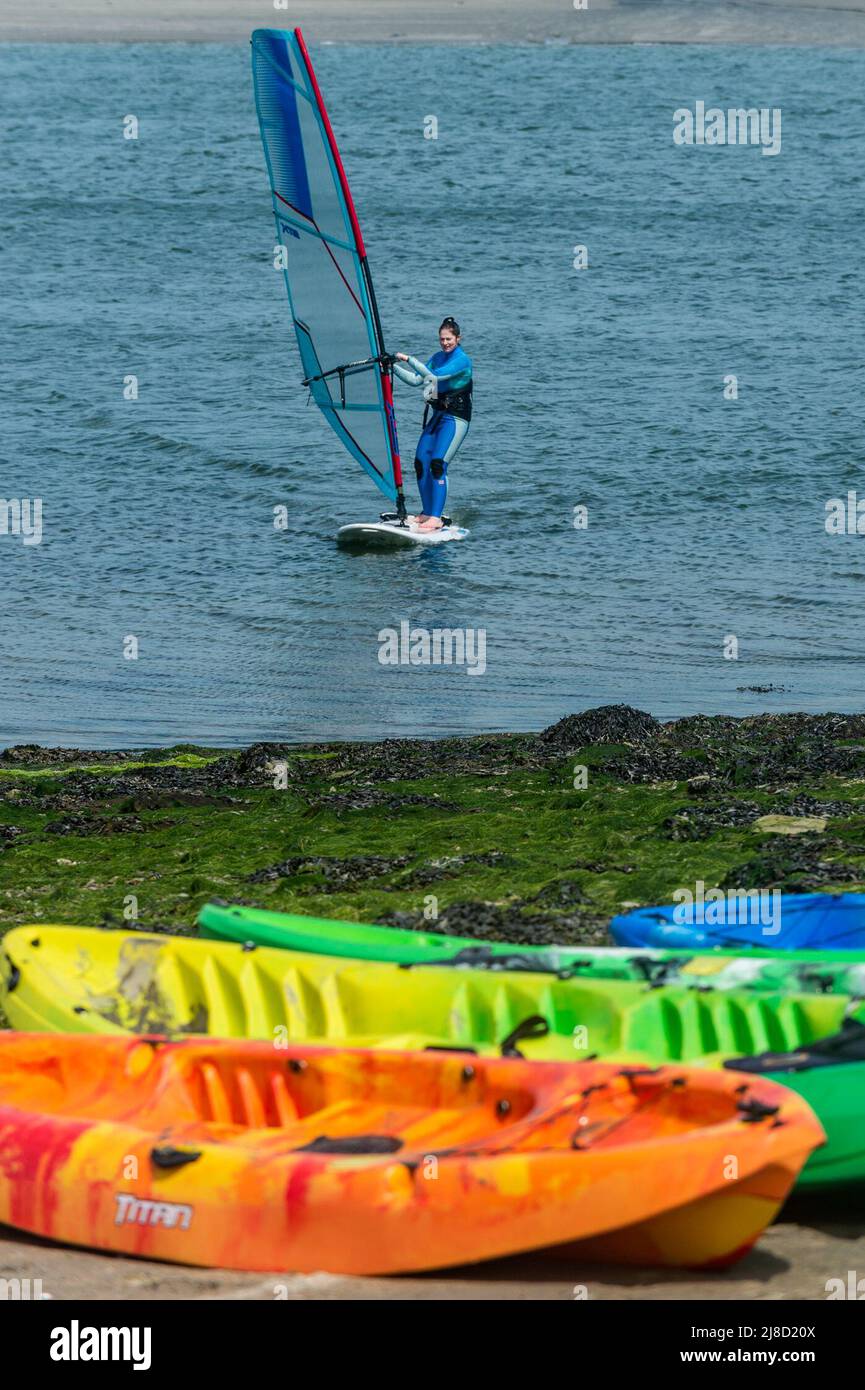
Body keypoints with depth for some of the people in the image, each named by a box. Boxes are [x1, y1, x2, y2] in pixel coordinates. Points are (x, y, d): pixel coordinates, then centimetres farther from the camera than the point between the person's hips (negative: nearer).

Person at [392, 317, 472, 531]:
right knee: (421, 462, -1)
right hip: (435, 415, 8)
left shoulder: (463, 360, -13)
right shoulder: (437, 357, 12)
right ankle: (427, 513, 10)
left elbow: (433, 376, -24)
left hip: (455, 418, -8)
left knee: (438, 464, -18)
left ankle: (436, 518, -18)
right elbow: (416, 380, 12)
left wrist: (408, 359, -23)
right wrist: (393, 367, 1)